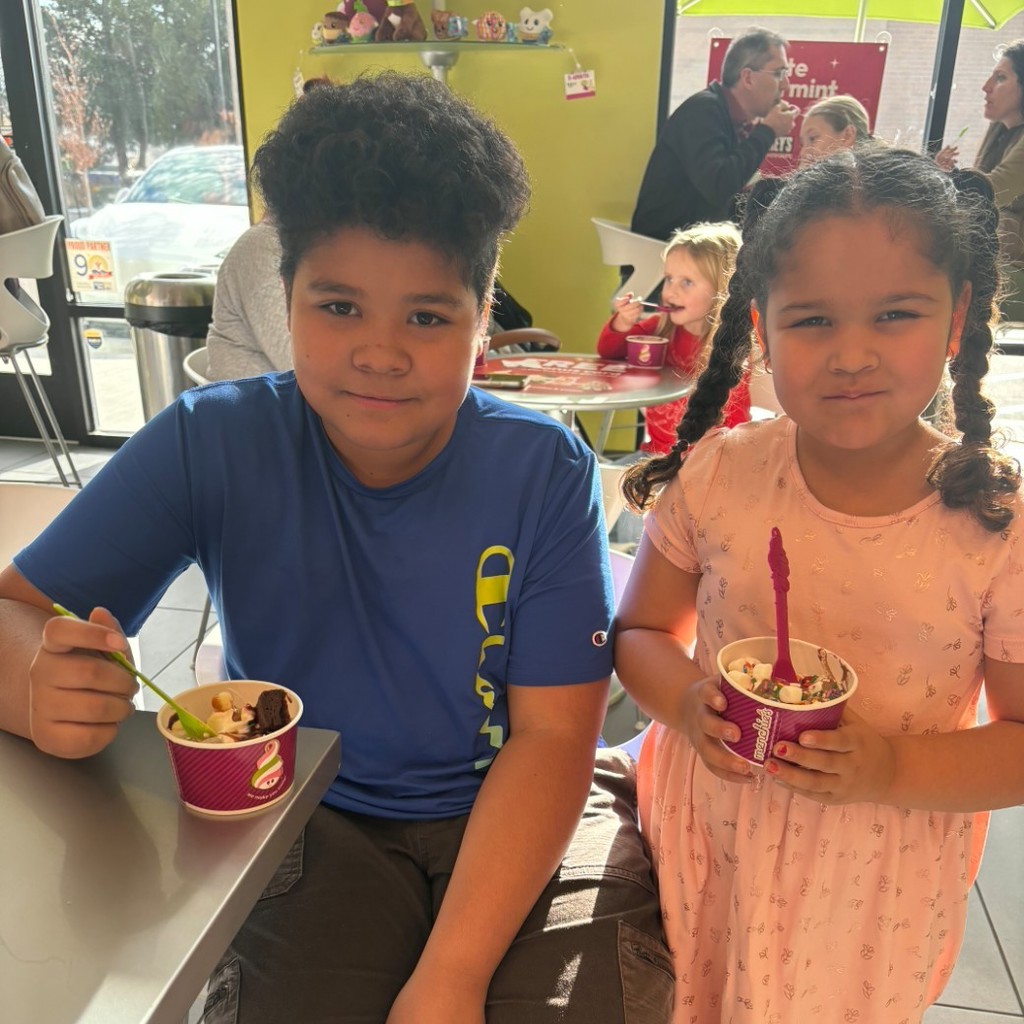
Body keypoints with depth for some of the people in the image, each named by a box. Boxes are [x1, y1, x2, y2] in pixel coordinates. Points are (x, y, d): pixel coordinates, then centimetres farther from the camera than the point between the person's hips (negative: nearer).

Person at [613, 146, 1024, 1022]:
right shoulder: (715, 475, -12)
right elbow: (642, 632, 0)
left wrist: (893, 769, -24)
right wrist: (686, 703, -20)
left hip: (875, 878, -1)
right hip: (704, 834, 2)